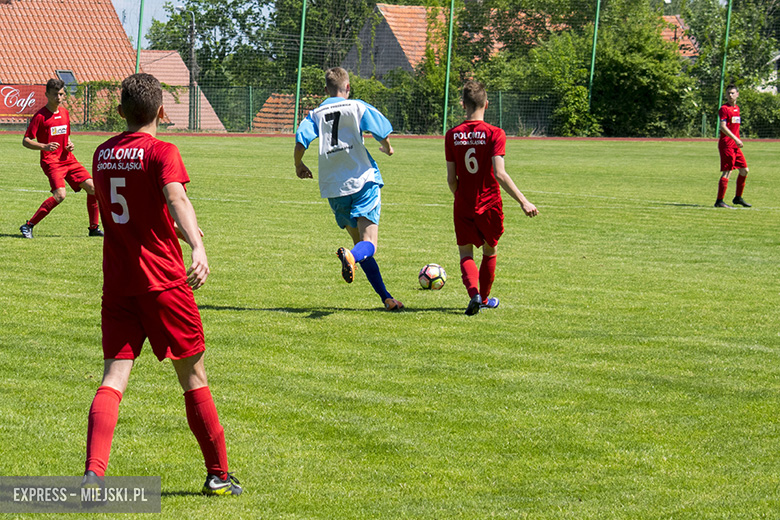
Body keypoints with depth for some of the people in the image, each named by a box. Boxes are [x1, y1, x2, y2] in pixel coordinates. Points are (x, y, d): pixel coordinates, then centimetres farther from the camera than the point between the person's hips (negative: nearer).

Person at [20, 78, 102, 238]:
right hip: (51, 161, -7)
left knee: (92, 187, -2)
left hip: (68, 159, 7)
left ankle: (94, 228, 13)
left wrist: (69, 144, 4)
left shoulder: (64, 112, 12)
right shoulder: (40, 116, -9)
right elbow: (26, 141, -9)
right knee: (60, 194, -25)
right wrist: (44, 146, -25)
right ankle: (28, 226, -16)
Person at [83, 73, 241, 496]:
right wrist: (197, 247, -42)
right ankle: (218, 476, 17)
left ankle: (93, 473, -24)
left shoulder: (102, 155, 12)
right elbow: (176, 199, -28)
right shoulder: (161, 152, -7)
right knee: (193, 377, 9)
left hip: (116, 283, 4)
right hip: (163, 280, -4)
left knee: (113, 378, -3)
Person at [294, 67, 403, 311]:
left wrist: (299, 165, 16)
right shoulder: (357, 107, 3)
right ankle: (351, 256, -48)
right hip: (363, 181, -3)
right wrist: (387, 148, 21)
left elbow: (301, 142, -3)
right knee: (368, 243, -12)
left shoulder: (315, 114, 9)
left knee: (359, 242, 15)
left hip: (333, 187, 3)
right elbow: (383, 132, -2)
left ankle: (386, 298, 12)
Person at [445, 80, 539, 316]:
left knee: (466, 254, 10)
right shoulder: (495, 134, -12)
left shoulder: (452, 135, -3)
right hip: (490, 205, -1)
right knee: (490, 251, 21)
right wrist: (523, 202, -20)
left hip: (463, 207, 1)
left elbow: (451, 178, 0)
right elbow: (500, 174, -21)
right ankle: (485, 298, 33)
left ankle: (473, 292, -16)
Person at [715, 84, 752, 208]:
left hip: (735, 145, 9)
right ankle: (719, 201, -9)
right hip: (726, 144, -9)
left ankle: (738, 198, 22)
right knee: (727, 172, -11)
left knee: (744, 170, 10)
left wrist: (737, 140, 18)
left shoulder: (736, 108, 17)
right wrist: (735, 139, -26)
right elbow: (723, 127, -20)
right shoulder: (724, 109, -10)